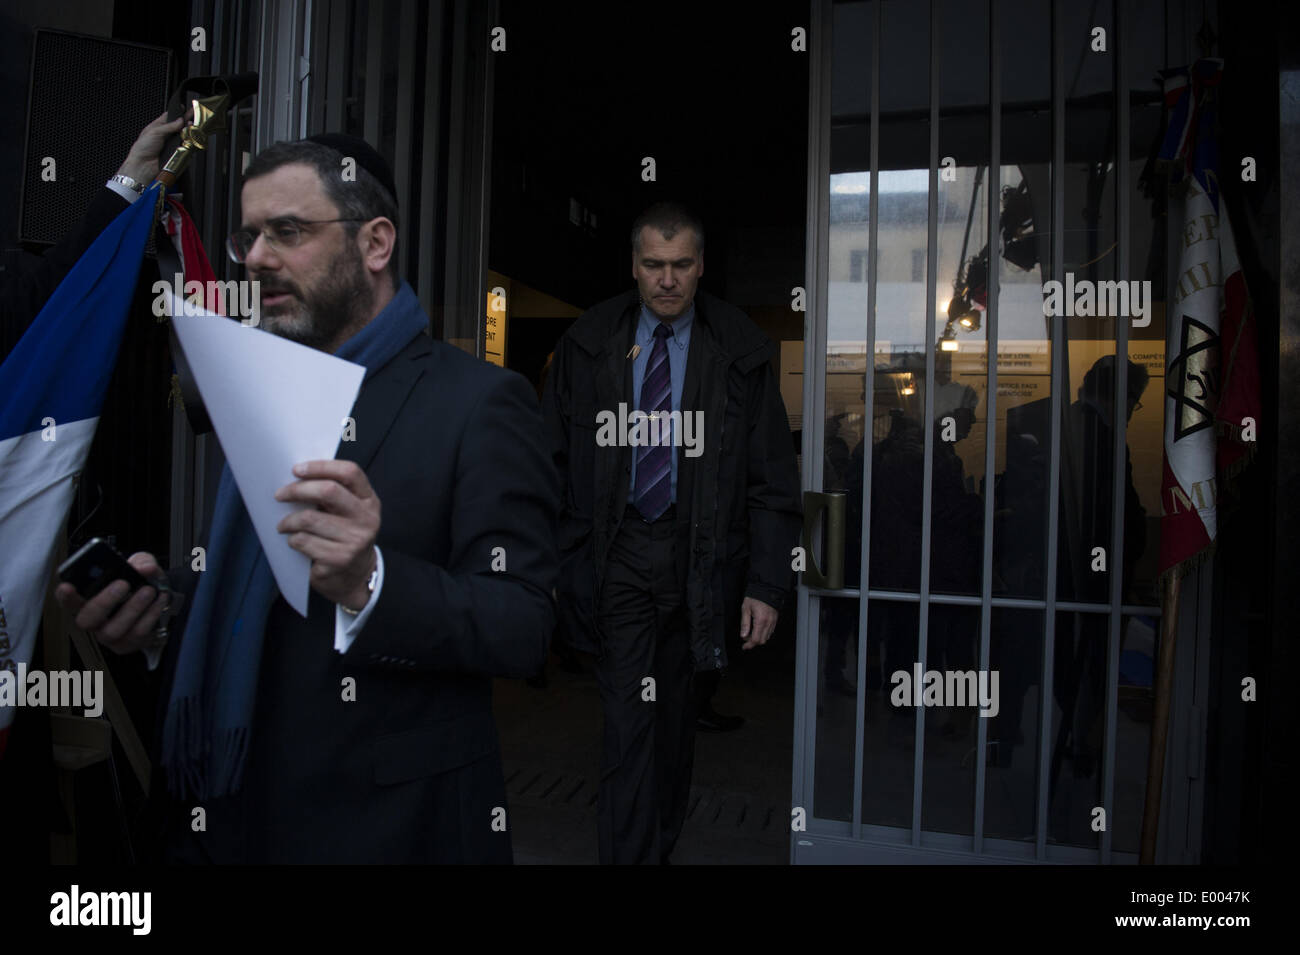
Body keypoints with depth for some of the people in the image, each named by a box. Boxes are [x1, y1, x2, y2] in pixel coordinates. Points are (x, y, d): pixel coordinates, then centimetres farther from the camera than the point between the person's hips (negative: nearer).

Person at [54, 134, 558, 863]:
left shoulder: (480, 402, -14)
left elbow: (523, 630, -19)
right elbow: (253, 599, 14)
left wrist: (369, 583, -32)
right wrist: (165, 605, -4)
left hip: (386, 824, -6)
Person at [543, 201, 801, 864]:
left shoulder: (739, 354, -2)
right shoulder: (588, 343, 2)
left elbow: (773, 480, -2)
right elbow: (551, 460, 6)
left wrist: (767, 584, -7)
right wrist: (552, 554, 0)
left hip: (699, 554, 1)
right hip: (617, 552, 0)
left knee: (676, 709, 16)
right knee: (629, 717, -4)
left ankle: (663, 842, 39)